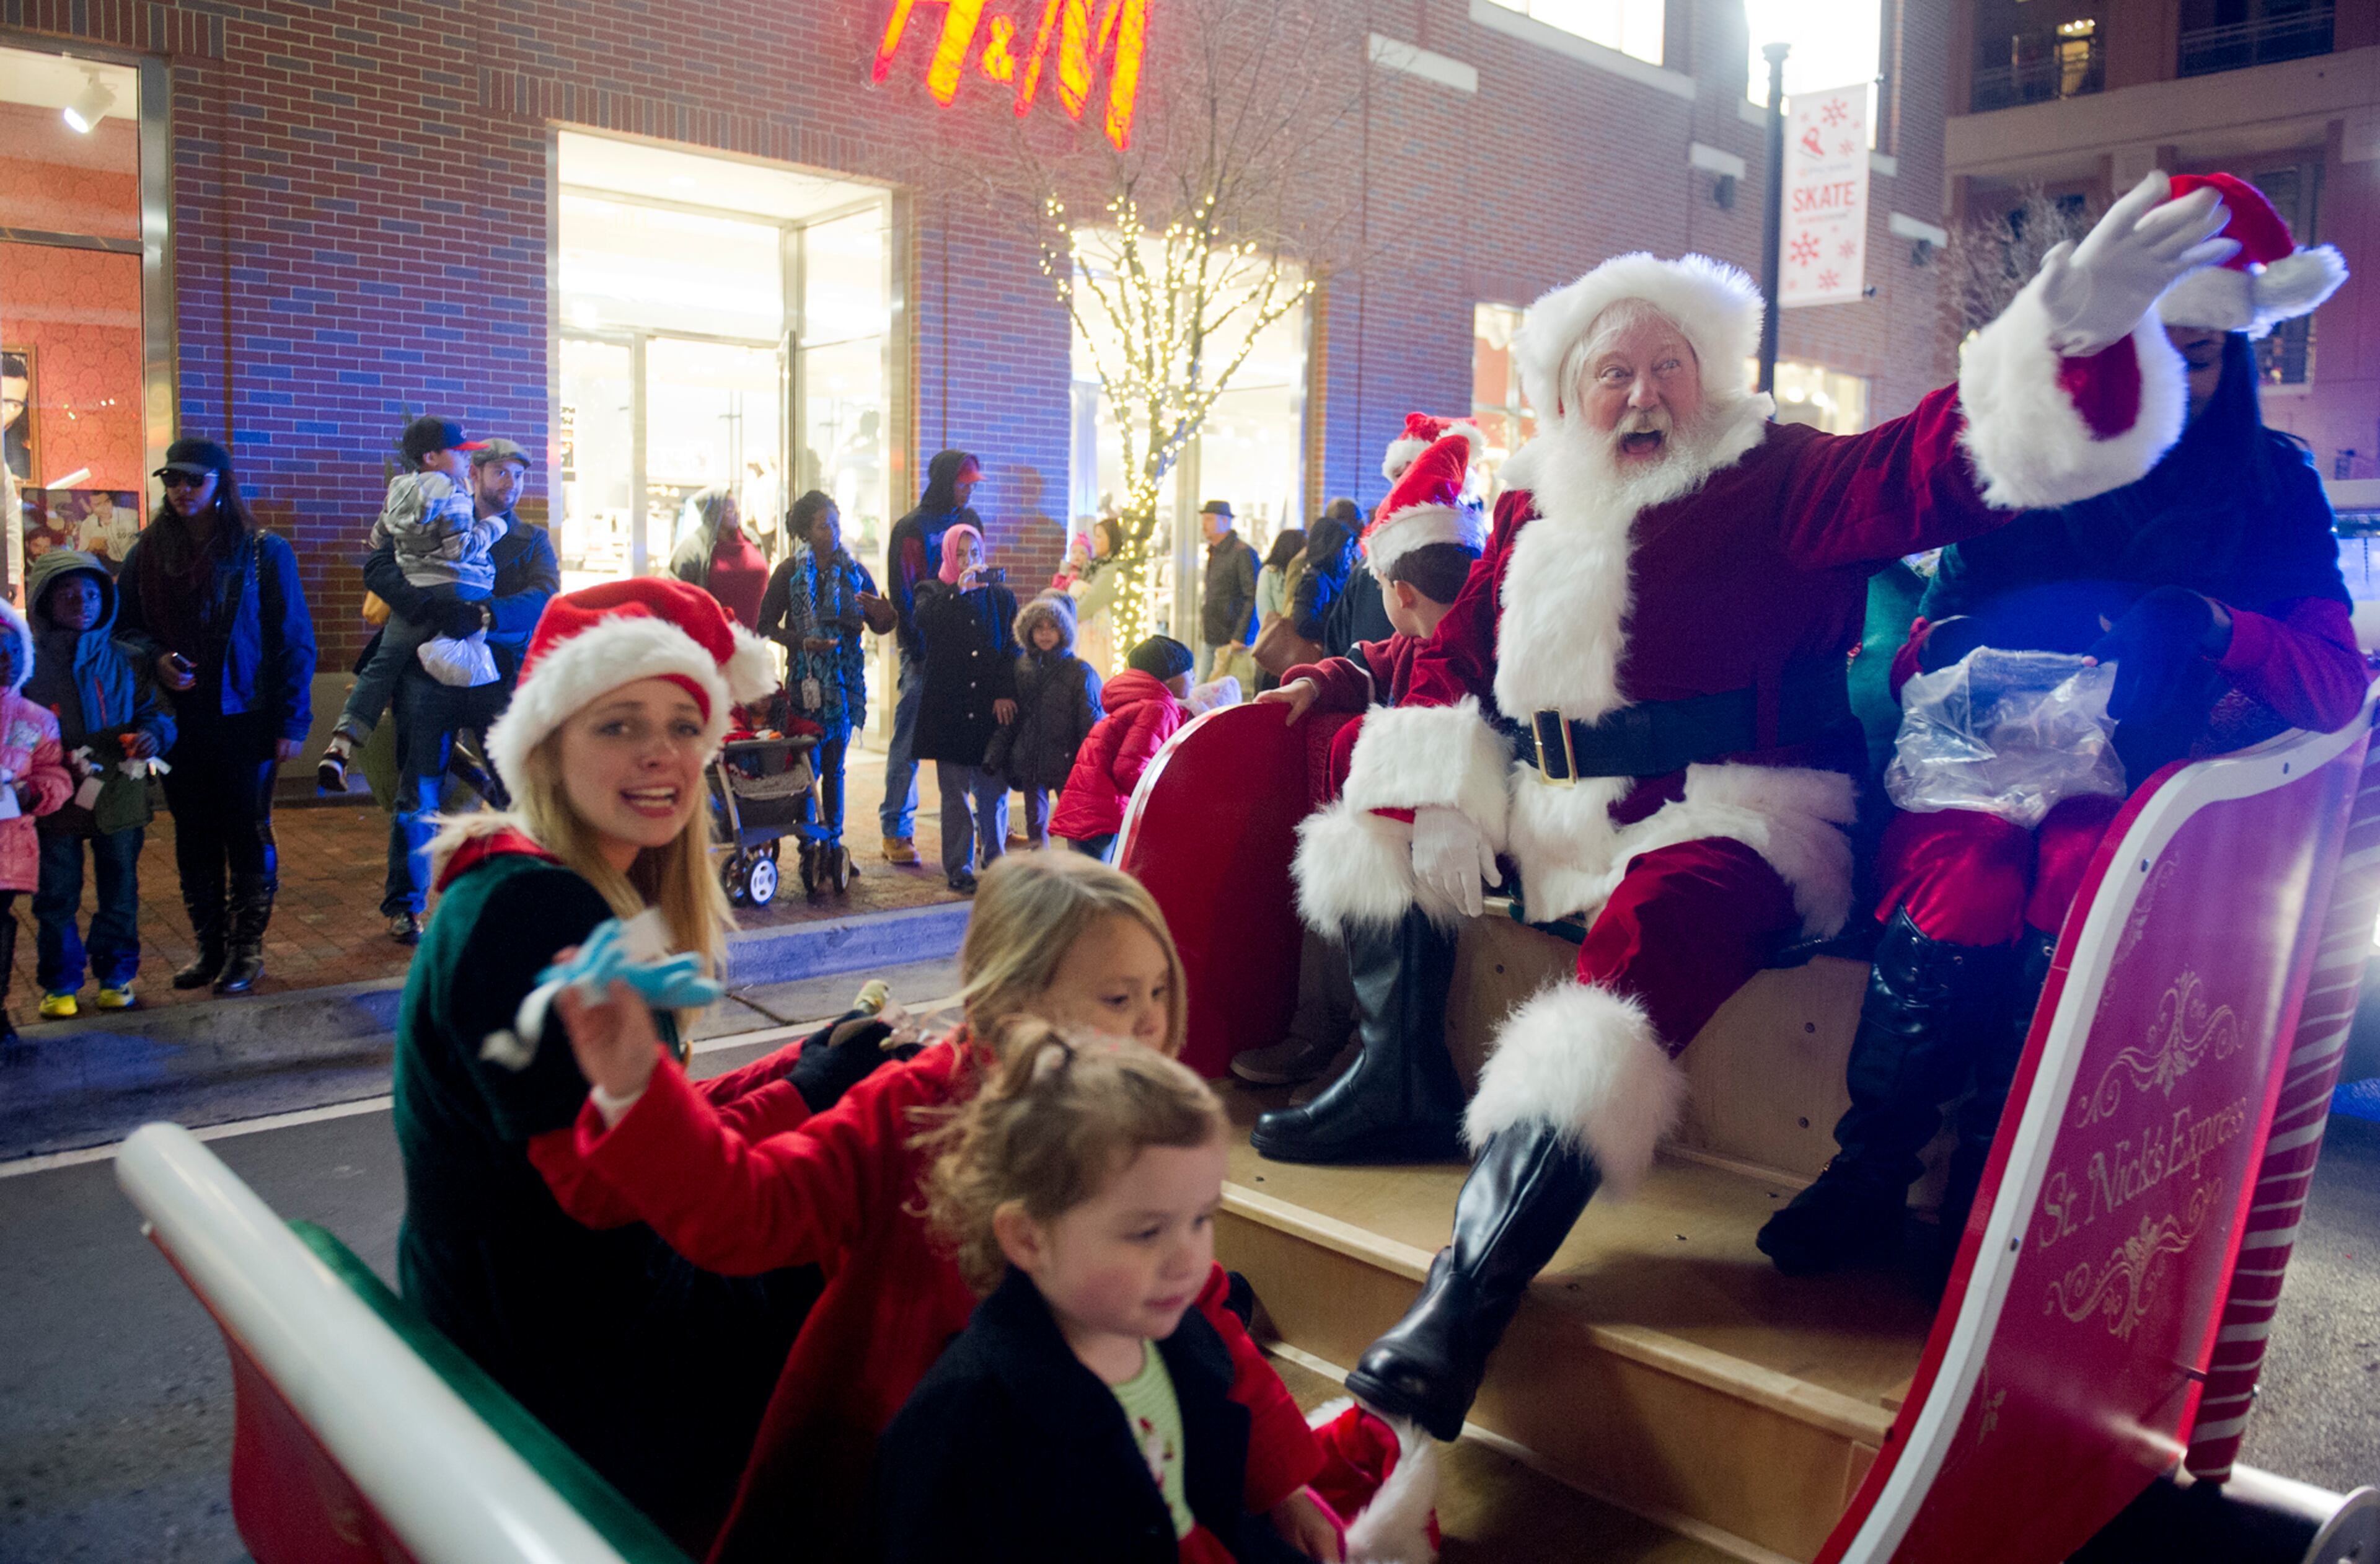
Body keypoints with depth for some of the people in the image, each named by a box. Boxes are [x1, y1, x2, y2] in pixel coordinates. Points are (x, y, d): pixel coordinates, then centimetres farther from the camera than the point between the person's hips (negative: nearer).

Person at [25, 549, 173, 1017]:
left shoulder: (125, 662, 3)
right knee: (56, 897, 8)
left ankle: (116, 976, 27)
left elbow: (156, 710, 9)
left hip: (119, 797, 1)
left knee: (120, 894, 11)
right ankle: (60, 983, 23)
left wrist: (153, 734, -14)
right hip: (56, 799, -1)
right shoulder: (30, 662, -3)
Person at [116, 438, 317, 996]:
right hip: (178, 723, 4)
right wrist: (154, 659, -10)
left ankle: (247, 947, 12)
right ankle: (209, 945, 20)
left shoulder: (262, 552, -4)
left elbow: (293, 641, -4)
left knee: (249, 835, 3)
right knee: (194, 839, 10)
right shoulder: (148, 553, 6)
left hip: (243, 720, -4)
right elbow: (123, 625, 12)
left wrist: (292, 720, -9)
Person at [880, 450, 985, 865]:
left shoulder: (969, 520, 13)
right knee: (911, 736, -3)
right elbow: (901, 594, -6)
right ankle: (896, 831, 3)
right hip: (924, 649, -5)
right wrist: (917, 650, -12)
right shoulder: (911, 528, -4)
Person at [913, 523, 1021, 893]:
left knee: (994, 790, 0)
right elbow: (922, 623, -14)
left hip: (991, 709, 1)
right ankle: (959, 869, 7)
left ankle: (994, 862, 13)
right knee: (955, 792, 0)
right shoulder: (934, 593, 9)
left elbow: (1012, 651, 9)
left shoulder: (1001, 597, 13)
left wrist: (1005, 694, -3)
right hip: (949, 708, -1)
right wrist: (959, 591, -19)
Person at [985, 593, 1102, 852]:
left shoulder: (1079, 672, -7)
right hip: (1029, 761, 4)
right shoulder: (1022, 665, 5)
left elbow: (1092, 725, -7)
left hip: (1067, 761, -4)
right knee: (1035, 823, 10)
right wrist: (995, 756, 7)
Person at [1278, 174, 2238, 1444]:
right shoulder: (1532, 513, 15)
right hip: (1546, 817, 7)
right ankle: (1393, 1064, 7)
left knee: (1667, 919, -37)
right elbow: (1450, 661, 14)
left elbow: (1929, 468, -15)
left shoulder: (1776, 483, 1)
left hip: (1720, 822, -6)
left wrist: (2075, 332, -32)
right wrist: (1411, 801, -3)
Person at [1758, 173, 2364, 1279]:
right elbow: (1935, 634, 13)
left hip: (2147, 785, -1)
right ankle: (1870, 1175, -21)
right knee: (1968, 865, -33)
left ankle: (1981, 1196, -25)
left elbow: (2337, 682, 4)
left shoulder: (2271, 490, 14)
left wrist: (2210, 626, -16)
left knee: (2080, 870, -35)